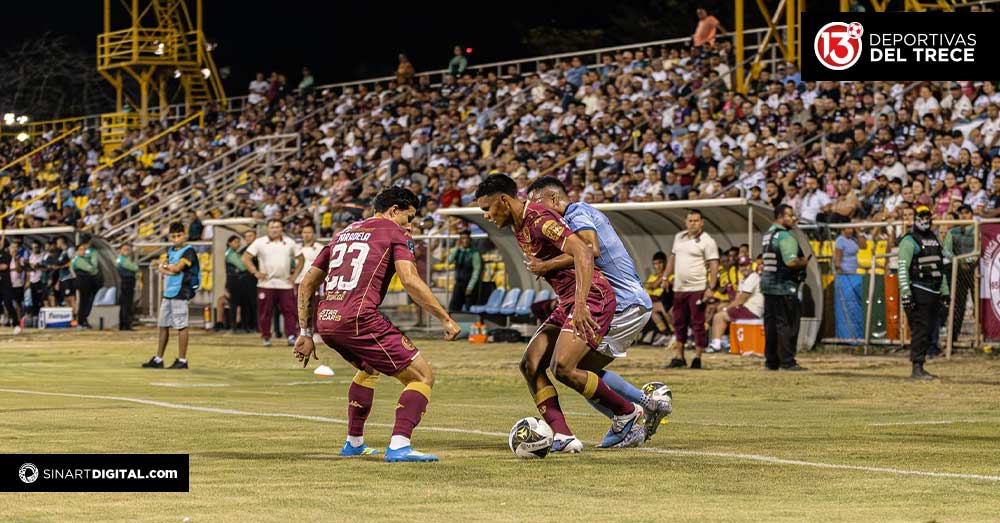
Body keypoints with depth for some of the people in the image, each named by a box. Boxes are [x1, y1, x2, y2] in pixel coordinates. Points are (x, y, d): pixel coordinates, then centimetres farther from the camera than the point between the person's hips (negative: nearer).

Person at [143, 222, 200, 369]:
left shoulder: (188, 251, -8)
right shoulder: (170, 251, 15)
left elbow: (177, 267, -16)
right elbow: (162, 269, 10)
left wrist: (165, 266, 2)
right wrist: (169, 270, -11)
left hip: (181, 292, -8)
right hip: (167, 291, 8)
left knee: (181, 326, -6)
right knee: (163, 325, 11)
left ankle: (182, 360, -2)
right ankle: (158, 359, 17)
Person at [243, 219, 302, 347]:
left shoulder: (289, 243, 9)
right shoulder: (259, 243, 1)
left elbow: (300, 259, 18)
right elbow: (246, 258, 0)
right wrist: (255, 272, -7)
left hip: (285, 284, 1)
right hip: (266, 284, -1)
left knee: (289, 311, -6)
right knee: (265, 312, 0)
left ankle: (291, 336, -6)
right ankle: (266, 337, 9)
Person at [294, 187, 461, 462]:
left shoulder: (343, 234, 26)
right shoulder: (394, 233, 7)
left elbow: (307, 284, 24)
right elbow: (410, 280, -10)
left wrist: (306, 333, 26)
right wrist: (446, 319, -6)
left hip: (325, 320, 8)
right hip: (358, 319, -8)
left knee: (369, 368, 36)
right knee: (422, 377, 0)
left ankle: (354, 443, 36)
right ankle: (399, 446, -15)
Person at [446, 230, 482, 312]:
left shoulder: (474, 253, -7)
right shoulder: (458, 251, 8)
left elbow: (477, 270, -10)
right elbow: (449, 261, -5)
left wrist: (470, 286, -14)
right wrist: (457, 248, -9)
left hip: (470, 284, -5)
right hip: (459, 283, 5)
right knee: (453, 307, -3)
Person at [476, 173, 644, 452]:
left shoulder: (540, 219, -17)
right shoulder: (518, 226, 14)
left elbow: (582, 253, -28)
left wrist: (580, 304, -36)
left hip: (592, 296, -10)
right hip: (566, 301, 10)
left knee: (563, 368, -20)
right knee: (530, 364, -4)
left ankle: (629, 413, -1)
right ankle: (563, 437, -12)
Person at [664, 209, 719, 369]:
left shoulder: (707, 241, -7)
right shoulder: (679, 238, 13)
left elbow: (714, 266, -11)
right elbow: (673, 258, 23)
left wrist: (711, 288, -19)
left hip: (697, 289, -7)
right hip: (679, 288, 7)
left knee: (698, 324, -4)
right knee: (679, 324, 10)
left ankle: (697, 358, 0)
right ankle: (679, 357, 17)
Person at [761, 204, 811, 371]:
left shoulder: (768, 235, 14)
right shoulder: (785, 236, -15)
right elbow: (791, 262, -25)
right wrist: (804, 262, -5)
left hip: (767, 282, 9)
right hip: (784, 287, -9)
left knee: (771, 324, 11)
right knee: (787, 324, -6)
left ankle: (771, 361, 15)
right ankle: (787, 362, -7)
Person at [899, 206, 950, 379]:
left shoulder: (934, 239, 19)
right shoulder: (909, 241, -6)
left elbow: (941, 267, 24)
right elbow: (903, 269, -12)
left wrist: (944, 292, 20)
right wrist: (905, 294, -20)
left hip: (934, 292, 8)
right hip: (918, 292, -8)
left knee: (927, 331, 8)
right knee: (920, 331, -11)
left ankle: (919, 368, 13)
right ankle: (916, 368, -9)